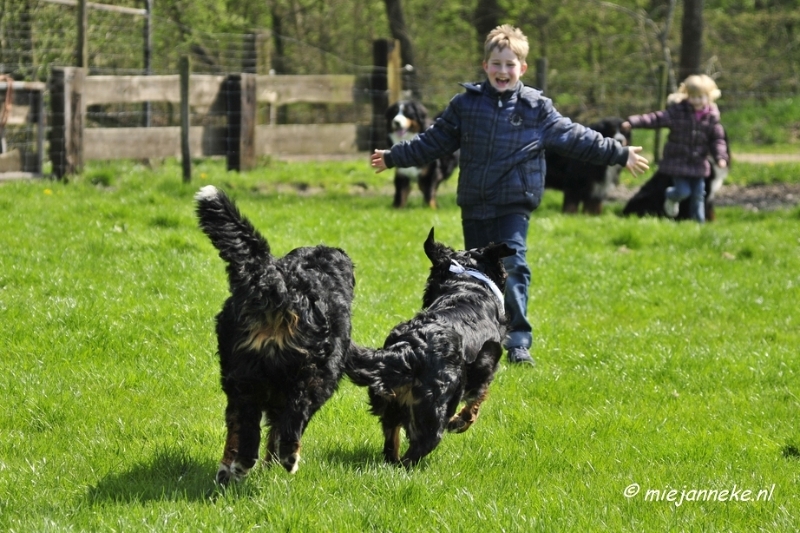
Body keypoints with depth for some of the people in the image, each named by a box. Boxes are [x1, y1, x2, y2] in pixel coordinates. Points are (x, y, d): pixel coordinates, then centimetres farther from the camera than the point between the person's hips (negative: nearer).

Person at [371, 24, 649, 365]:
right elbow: (432, 142, 14)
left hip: (514, 205, -3)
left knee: (512, 265, -17)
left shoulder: (536, 108, 2)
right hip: (474, 206, 3)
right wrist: (394, 158, 16)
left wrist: (620, 155, 7)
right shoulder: (466, 104, 6)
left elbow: (576, 139, 8)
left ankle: (519, 341, -16)